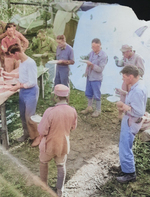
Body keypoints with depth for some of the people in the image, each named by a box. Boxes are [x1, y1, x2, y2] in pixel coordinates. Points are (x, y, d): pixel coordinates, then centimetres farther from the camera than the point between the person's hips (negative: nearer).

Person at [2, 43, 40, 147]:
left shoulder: (30, 63, -23)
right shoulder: (22, 62, 4)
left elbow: (32, 82, -24)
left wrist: (18, 86, -19)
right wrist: (8, 74, 20)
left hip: (31, 92, -8)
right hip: (23, 91, 8)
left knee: (29, 117, -1)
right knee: (23, 115, 18)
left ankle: (37, 136, 18)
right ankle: (27, 133, 37)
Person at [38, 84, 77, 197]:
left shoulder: (50, 111, -29)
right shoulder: (73, 111, -15)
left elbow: (42, 131, -21)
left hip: (49, 145, -2)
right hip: (64, 144, 3)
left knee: (43, 162, 27)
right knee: (61, 166, 25)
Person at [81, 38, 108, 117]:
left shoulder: (103, 56, -16)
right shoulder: (92, 53, 1)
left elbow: (100, 69, -18)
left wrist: (91, 64, -26)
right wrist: (86, 72, 7)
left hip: (96, 78, -7)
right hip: (89, 76, 7)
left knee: (96, 95, 3)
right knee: (88, 93, 16)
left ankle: (98, 110, 19)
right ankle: (89, 108, 33)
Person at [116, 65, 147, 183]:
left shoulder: (138, 90, -28)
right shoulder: (137, 86, 3)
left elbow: (139, 112, -27)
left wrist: (125, 106, -19)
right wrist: (124, 105, -1)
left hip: (131, 123, -10)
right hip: (129, 121, 10)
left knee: (125, 148, 1)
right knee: (126, 146, 25)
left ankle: (130, 173, 15)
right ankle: (128, 165, 43)